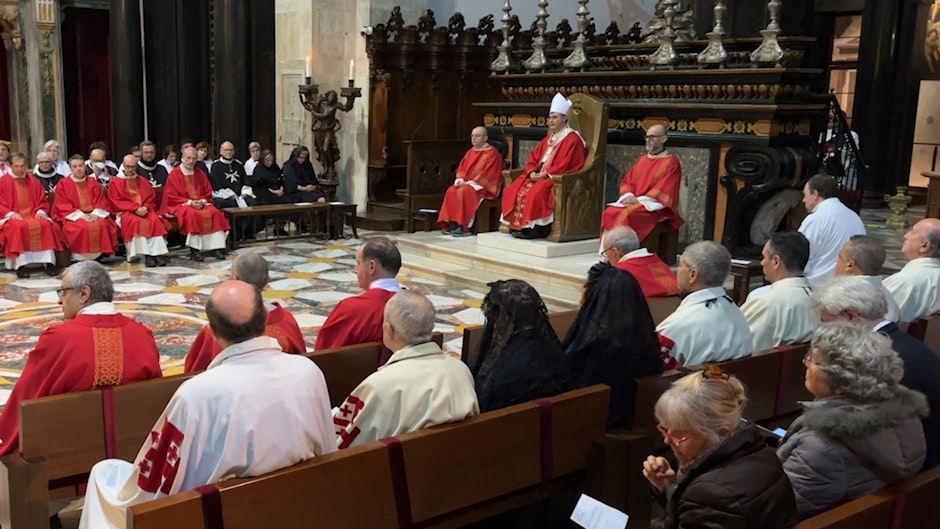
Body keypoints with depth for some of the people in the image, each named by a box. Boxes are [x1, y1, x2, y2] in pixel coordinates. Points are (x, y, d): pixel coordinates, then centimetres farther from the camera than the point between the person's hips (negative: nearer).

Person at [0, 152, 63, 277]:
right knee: (19, 227, -37)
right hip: (13, 217, -3)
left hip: (33, 215, 3)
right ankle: (20, 265, -37)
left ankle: (49, 262, -32)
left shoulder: (34, 181, 16)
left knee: (46, 225, -29)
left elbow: (42, 201, 18)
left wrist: (41, 211, -3)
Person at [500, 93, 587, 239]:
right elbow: (534, 157, 18)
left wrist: (545, 173, -18)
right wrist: (532, 172, -3)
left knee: (535, 193, -34)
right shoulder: (549, 139, 20)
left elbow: (565, 164, -17)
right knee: (513, 189, -10)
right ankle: (517, 225, -13)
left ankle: (534, 228, -24)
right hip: (539, 175, 8)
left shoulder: (572, 139, -6)